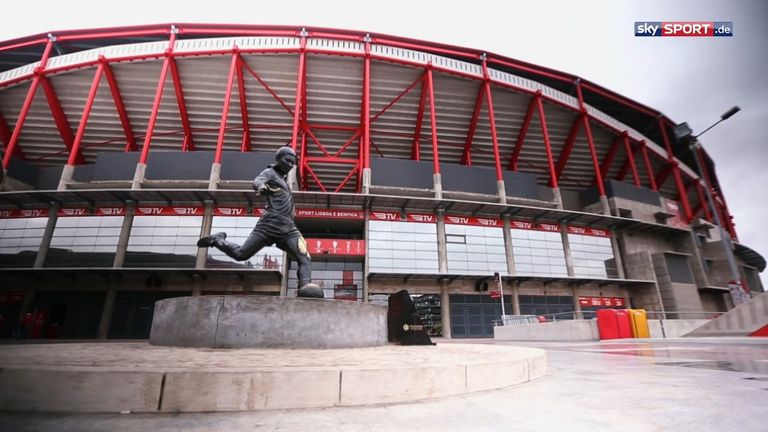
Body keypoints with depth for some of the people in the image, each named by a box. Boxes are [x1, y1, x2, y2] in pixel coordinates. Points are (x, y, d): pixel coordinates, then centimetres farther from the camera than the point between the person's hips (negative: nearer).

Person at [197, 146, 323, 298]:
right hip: (272, 222, -7)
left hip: (288, 227, 7)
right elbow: (257, 181, -17)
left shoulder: (284, 179, 31)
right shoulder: (270, 172, 8)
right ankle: (217, 240, 23)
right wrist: (261, 187, -39)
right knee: (241, 253, -5)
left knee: (305, 258, -14)